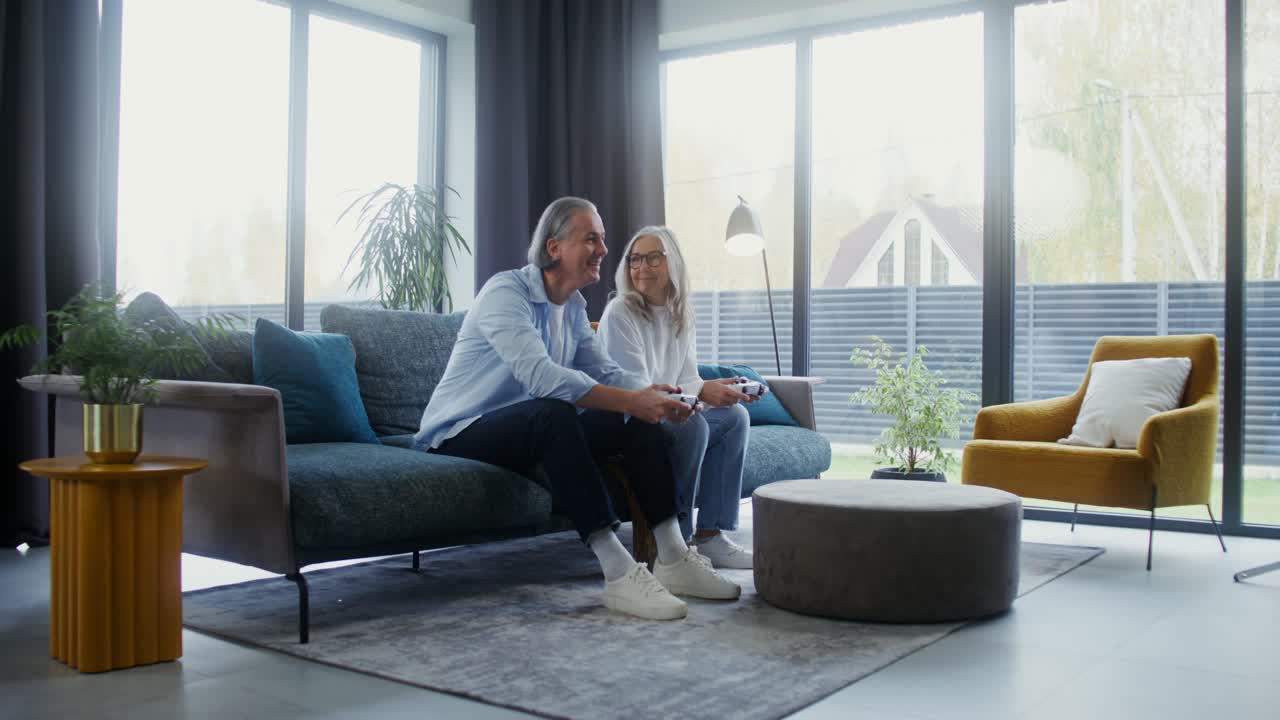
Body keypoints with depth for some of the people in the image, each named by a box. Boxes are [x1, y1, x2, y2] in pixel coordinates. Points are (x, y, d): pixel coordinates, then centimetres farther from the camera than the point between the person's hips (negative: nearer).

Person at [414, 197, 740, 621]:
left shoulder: (573, 307, 10)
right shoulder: (507, 292, -19)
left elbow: (605, 372, 4)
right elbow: (540, 375, -34)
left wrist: (652, 395, -18)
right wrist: (630, 400, -37)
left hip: (535, 434, 9)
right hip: (459, 436, -8)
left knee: (639, 420, -7)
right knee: (554, 413, -38)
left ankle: (673, 559, -9)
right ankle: (619, 574, -40)